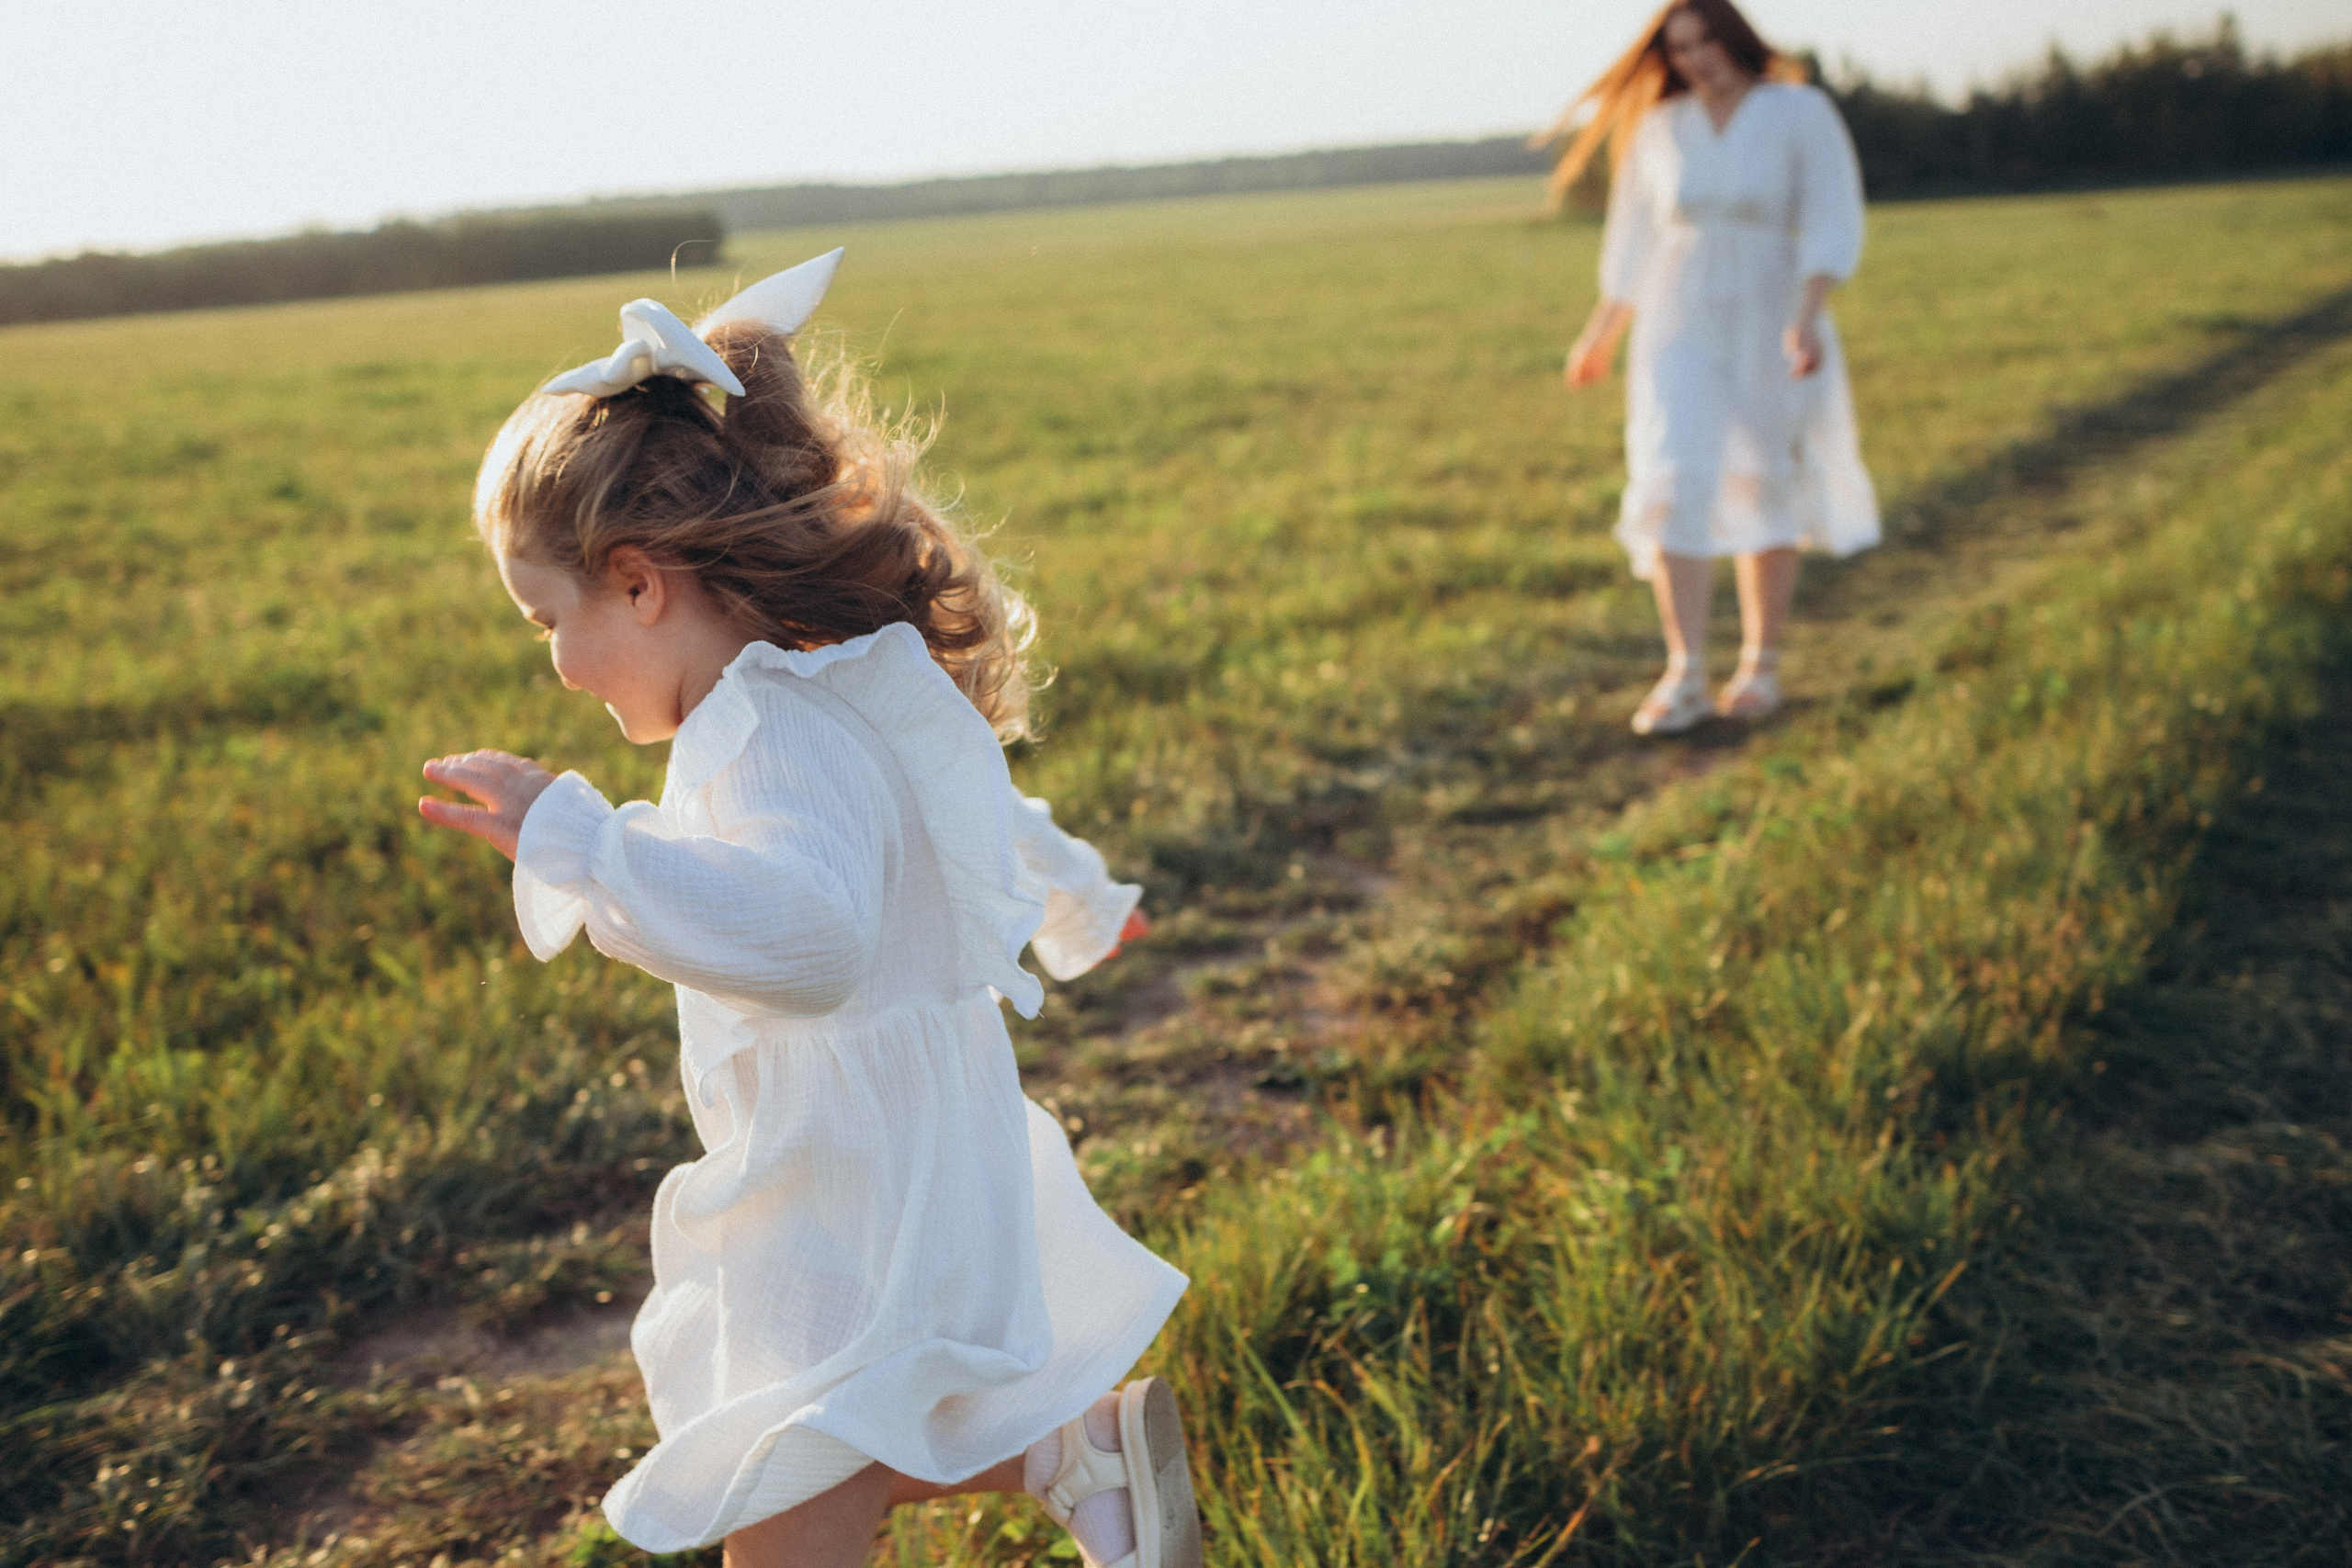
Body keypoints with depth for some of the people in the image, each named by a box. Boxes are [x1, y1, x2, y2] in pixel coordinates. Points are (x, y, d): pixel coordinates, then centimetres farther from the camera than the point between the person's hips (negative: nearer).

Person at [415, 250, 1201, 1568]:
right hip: (909, 1188, 10)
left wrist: (574, 839, -44)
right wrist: (1083, 913, 42)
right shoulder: (843, 696, 7)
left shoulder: (782, 738, -25)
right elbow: (999, 829, 24)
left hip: (854, 1237, -10)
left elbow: (805, 931, -45)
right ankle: (1089, 1450, 22)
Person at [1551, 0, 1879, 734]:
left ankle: (1761, 665, 19)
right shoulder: (1660, 130, 4)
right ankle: (1684, 678, -11)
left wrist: (1808, 317, -26)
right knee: (1674, 491, -12)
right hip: (1679, 332, 2)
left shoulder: (1803, 114, -5)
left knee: (1764, 493, 6)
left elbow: (1831, 224, -12)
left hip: (1770, 331, -2)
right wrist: (1602, 333, 17)